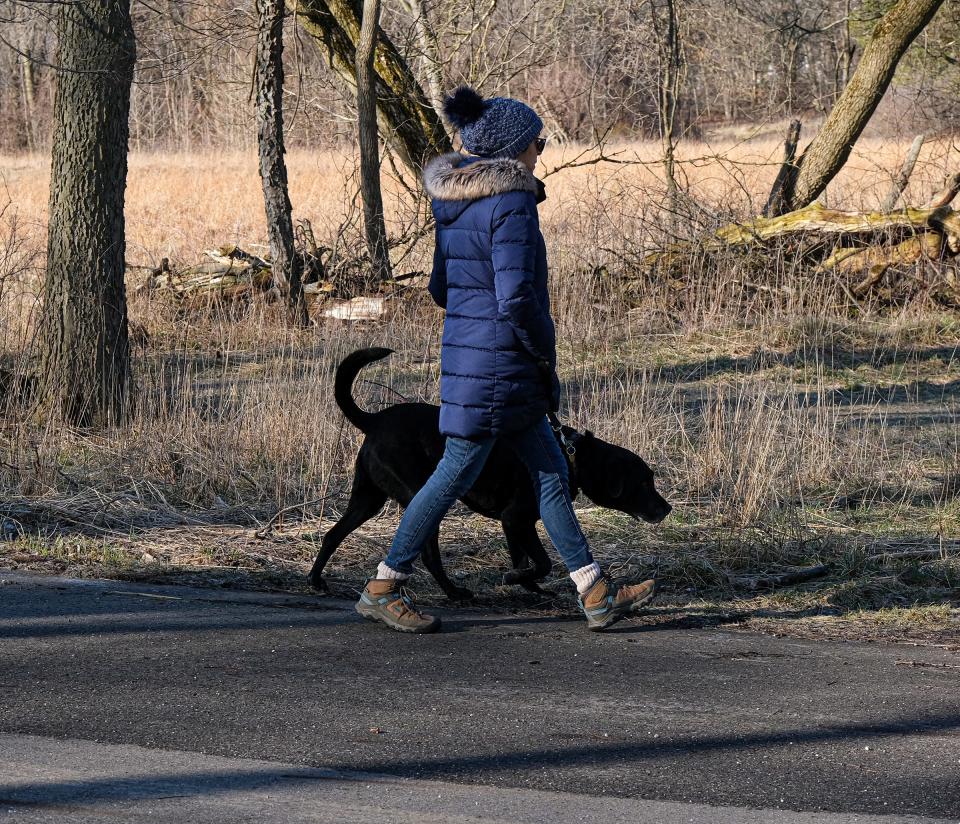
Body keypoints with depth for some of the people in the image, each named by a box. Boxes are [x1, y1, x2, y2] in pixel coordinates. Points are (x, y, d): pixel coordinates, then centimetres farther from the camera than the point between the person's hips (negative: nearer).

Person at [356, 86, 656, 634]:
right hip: (496, 362, -10)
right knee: (456, 477, 0)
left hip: (465, 348, 10)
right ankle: (382, 590, 10)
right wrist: (547, 360, -9)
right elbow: (516, 299, -24)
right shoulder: (511, 204, -17)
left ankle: (598, 596, 14)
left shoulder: (455, 201, 10)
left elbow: (441, 289, 16)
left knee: (551, 472, 11)